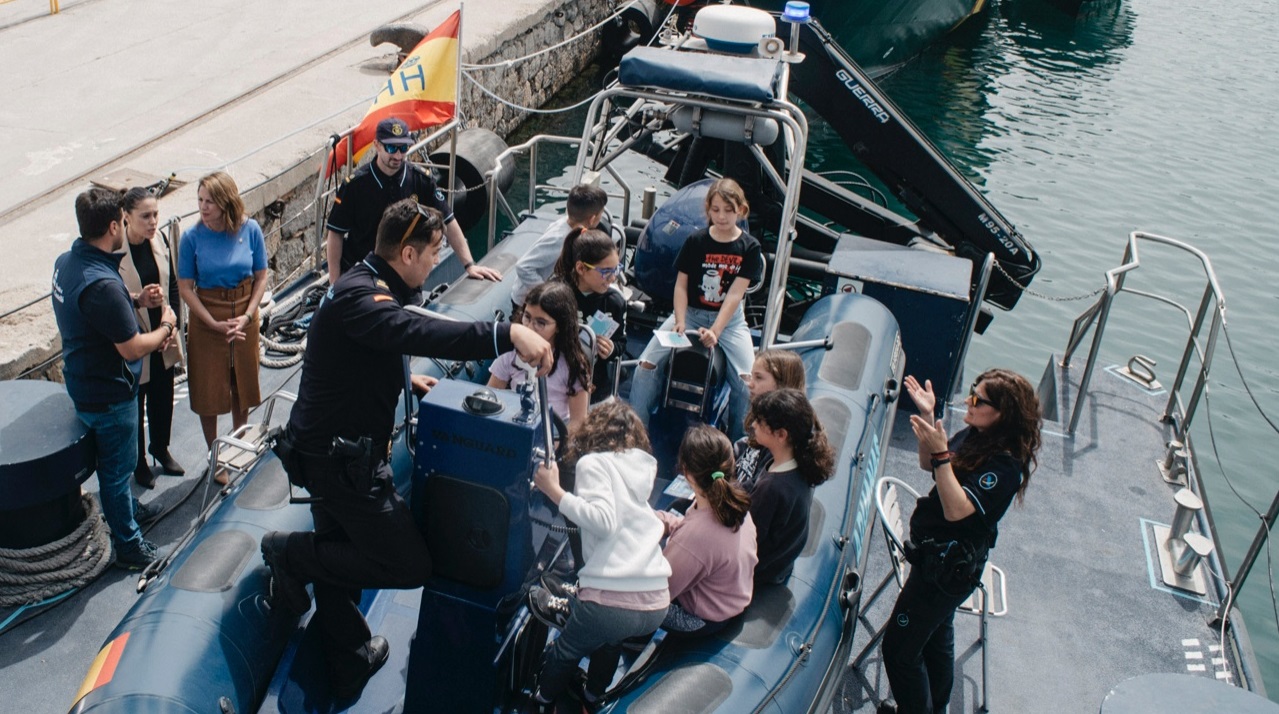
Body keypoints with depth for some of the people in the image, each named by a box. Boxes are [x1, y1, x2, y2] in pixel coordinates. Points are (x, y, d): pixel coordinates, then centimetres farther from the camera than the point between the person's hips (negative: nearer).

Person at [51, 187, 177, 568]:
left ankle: (127, 508, 51)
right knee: (116, 467, 10)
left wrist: (135, 300, 0)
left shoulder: (67, 261, -3)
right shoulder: (101, 284, -34)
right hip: (108, 394, -9)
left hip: (84, 378, 9)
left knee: (115, 461, 29)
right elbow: (132, 349, -28)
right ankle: (128, 544, 27)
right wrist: (166, 326, -11)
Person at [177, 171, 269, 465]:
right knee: (209, 391, 8)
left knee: (242, 386, 16)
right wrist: (214, 324, -16)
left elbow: (261, 277, -3)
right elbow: (185, 288, -9)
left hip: (244, 319, 2)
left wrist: (247, 315, -13)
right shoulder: (193, 237, -13)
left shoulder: (250, 230, -10)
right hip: (206, 321, -1)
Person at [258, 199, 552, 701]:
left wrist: (404, 379, 12)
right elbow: (417, 332, -44)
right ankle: (291, 554, 5)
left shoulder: (370, 286, 10)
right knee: (410, 565, -6)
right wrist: (508, 335, -51)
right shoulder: (359, 295, -23)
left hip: (333, 452, 11)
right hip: (339, 458, -11)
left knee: (344, 556, 23)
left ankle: (348, 663, 40)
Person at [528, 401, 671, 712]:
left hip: (610, 601, -5)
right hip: (657, 604, 5)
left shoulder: (593, 462, 0)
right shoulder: (644, 464, 15)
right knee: (610, 637, 38)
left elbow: (603, 521, -15)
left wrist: (553, 490, -9)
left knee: (565, 651, 26)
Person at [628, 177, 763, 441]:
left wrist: (715, 331, -22)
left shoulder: (749, 247, -7)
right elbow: (681, 285, -4)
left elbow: (735, 294, -13)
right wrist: (680, 321, -19)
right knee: (647, 364, -14)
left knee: (748, 381, -20)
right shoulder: (696, 241, -4)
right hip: (691, 312, 1)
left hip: (730, 319, -1)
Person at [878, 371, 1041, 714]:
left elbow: (957, 510, -34)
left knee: (899, 649, -1)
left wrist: (940, 453, -40)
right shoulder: (974, 434, -3)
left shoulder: (1006, 466, -28)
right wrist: (928, 417, -4)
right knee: (936, 639, 28)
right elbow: (929, 465, 10)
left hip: (947, 566, -9)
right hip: (939, 555, 9)